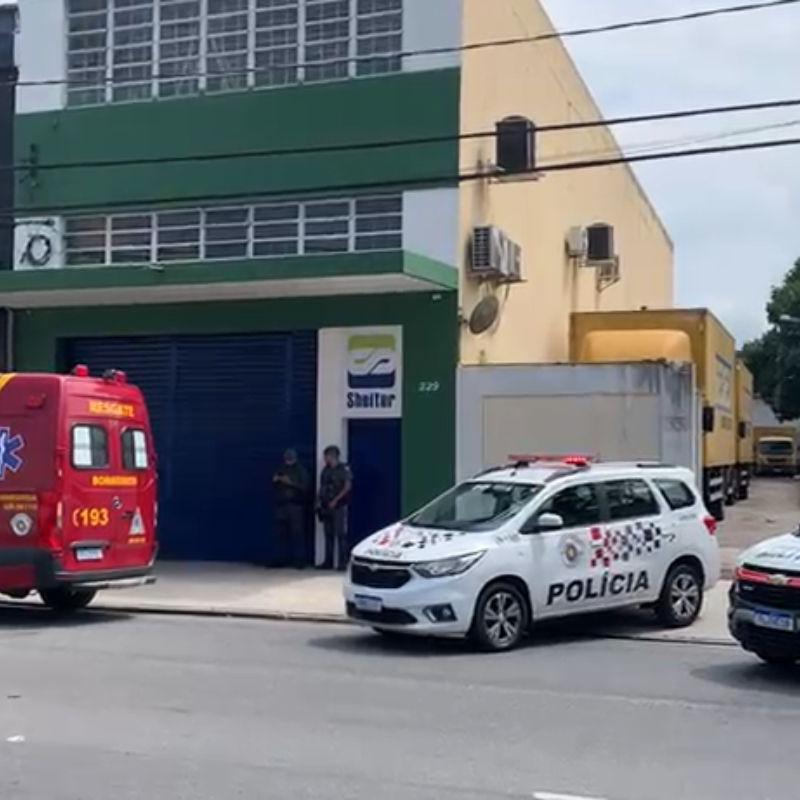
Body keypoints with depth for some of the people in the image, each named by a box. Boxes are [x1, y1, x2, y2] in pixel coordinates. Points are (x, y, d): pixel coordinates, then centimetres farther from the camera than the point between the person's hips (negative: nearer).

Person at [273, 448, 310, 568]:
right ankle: (283, 559, 7)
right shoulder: (281, 469, 16)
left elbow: (305, 487, -8)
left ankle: (299, 560, -8)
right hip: (281, 505, 4)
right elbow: (274, 486, 20)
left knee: (297, 533, -9)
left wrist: (291, 483, -18)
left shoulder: (301, 470, 3)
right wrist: (275, 480, -2)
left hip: (296, 506, -4)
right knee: (281, 533, 1)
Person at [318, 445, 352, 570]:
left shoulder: (344, 469, -3)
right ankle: (328, 562, 11)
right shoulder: (326, 470, 16)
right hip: (326, 507, 6)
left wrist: (335, 500, -15)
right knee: (329, 535, 7)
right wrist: (319, 501, 5)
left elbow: (348, 487, -9)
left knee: (341, 534, -8)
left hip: (339, 507, -6)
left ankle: (342, 562, -8)